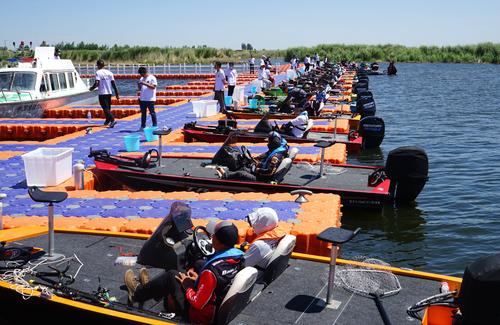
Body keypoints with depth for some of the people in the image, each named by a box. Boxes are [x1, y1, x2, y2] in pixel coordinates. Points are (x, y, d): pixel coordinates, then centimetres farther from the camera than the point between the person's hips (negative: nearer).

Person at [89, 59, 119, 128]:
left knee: (105, 108, -7)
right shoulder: (109, 72, 6)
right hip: (109, 93, 6)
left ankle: (112, 120, -23)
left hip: (102, 93, -6)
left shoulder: (98, 72, -8)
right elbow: (113, 84, 5)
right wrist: (117, 94, 9)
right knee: (108, 108, 18)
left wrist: (92, 88, 0)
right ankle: (107, 121, 30)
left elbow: (97, 83, -18)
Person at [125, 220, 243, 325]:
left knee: (171, 276, -2)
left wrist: (187, 285, -9)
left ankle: (137, 294, 23)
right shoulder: (238, 258, -9)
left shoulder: (212, 271, -33)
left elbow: (198, 304, -26)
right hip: (221, 308, 8)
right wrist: (200, 278, 10)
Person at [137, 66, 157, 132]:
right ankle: (142, 126, 13)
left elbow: (153, 87, -15)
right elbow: (140, 89, 18)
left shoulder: (152, 78, -5)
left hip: (150, 99, -6)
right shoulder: (141, 79, 15)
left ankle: (155, 126, 4)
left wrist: (145, 83, -21)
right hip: (142, 99, 6)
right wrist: (139, 85, -4)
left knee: (152, 113, -2)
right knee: (143, 113, 8)